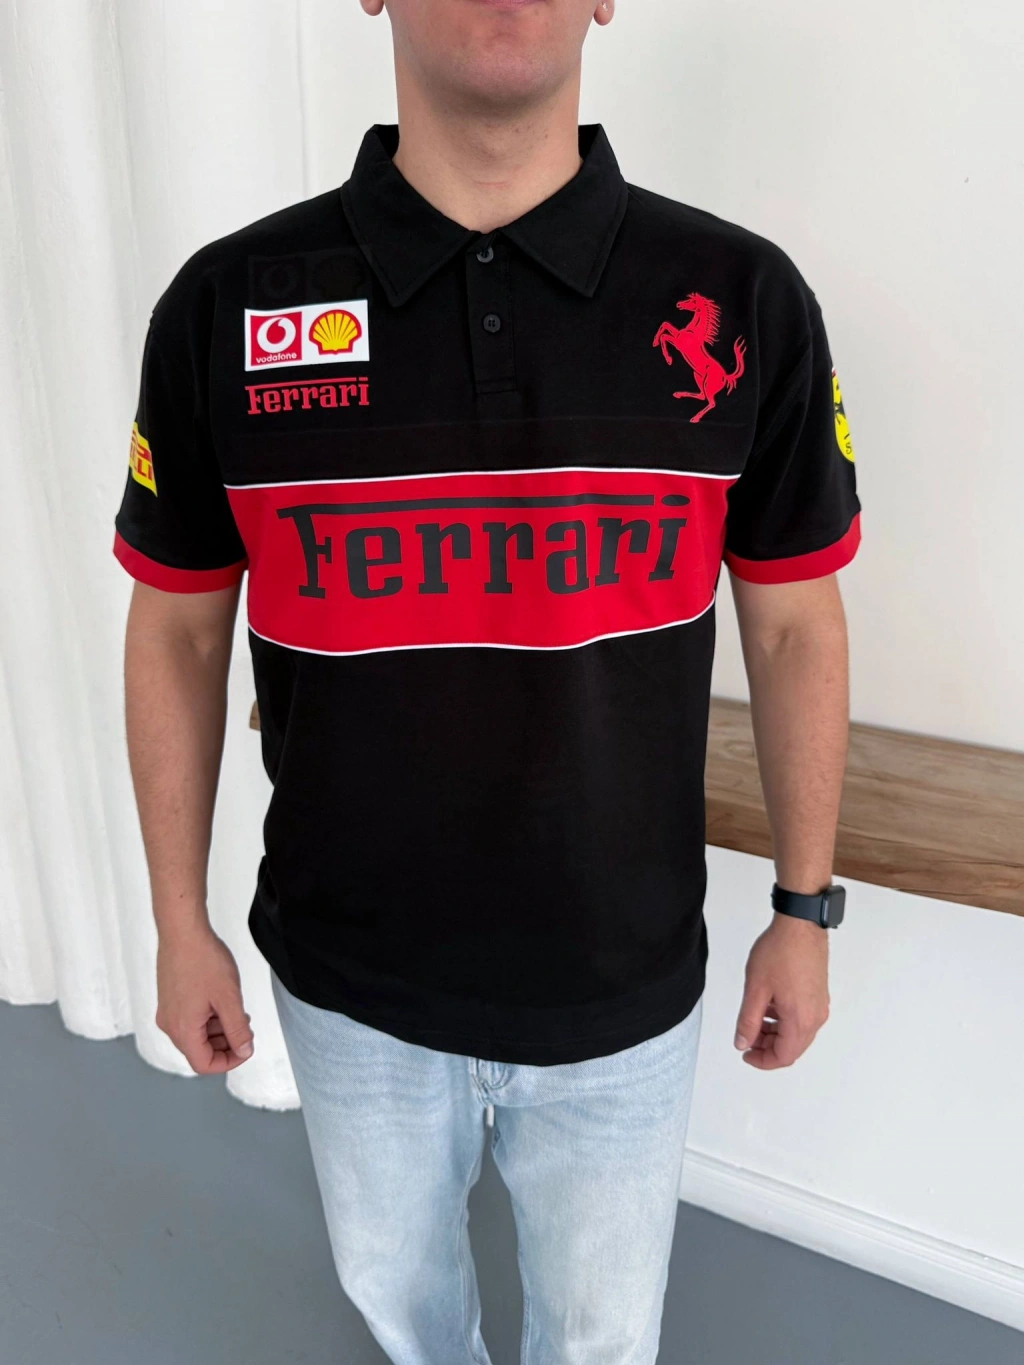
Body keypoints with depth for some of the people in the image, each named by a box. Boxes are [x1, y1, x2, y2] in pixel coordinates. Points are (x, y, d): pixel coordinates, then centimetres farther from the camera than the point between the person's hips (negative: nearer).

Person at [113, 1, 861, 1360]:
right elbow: (175, 635, -2)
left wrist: (804, 912, 3)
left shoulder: (744, 301, -12)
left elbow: (796, 628, -3)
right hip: (351, 990, 2)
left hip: (625, 993, 0)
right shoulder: (226, 304, -11)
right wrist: (180, 921, 3)